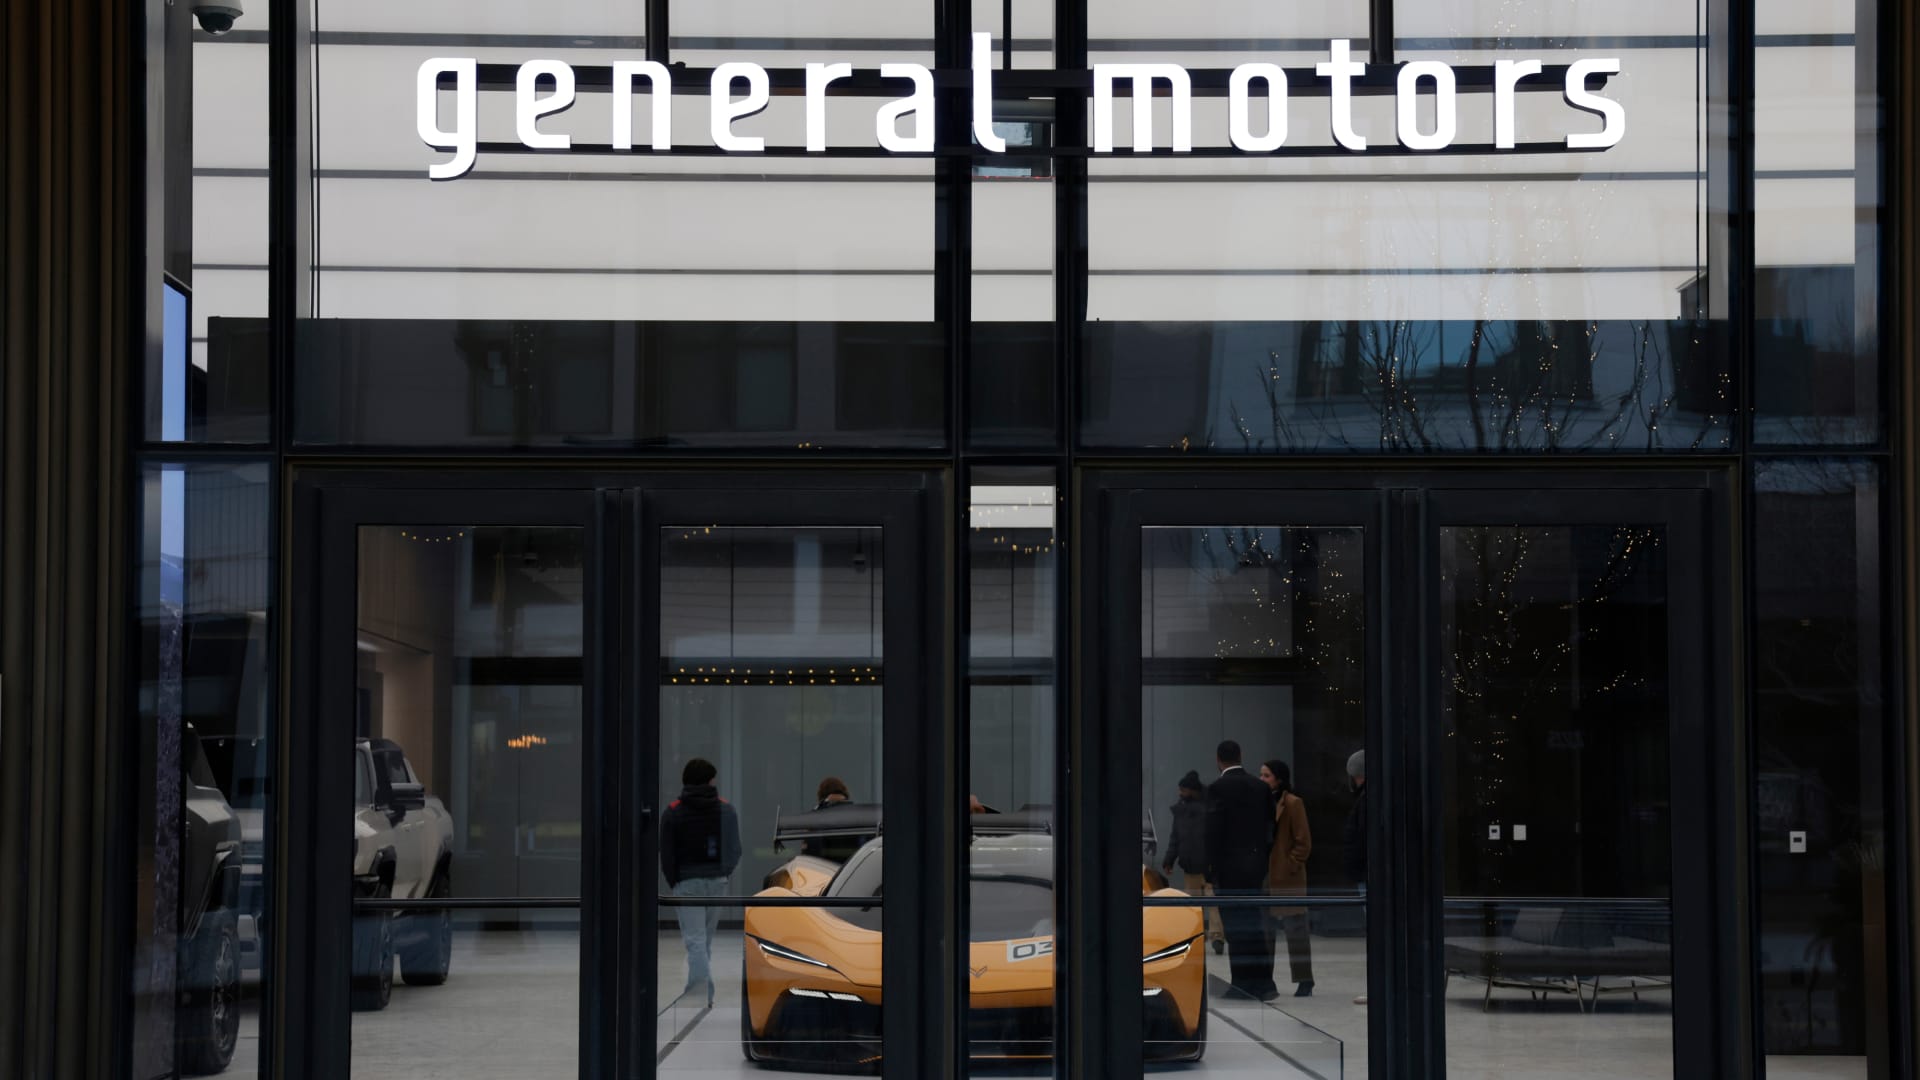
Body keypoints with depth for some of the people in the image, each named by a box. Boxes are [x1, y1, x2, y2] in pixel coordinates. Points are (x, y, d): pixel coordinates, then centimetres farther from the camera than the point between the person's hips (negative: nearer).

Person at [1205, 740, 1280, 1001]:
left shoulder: (1218, 788, -10)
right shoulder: (1259, 786, 7)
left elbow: (1213, 829, -13)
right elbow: (1268, 825, 9)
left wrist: (1210, 867, -6)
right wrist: (1263, 863, 15)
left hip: (1229, 866, -6)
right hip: (1256, 864, 6)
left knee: (1235, 928, -2)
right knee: (1253, 924, 13)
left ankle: (1244, 986, -2)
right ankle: (1262, 984, 12)